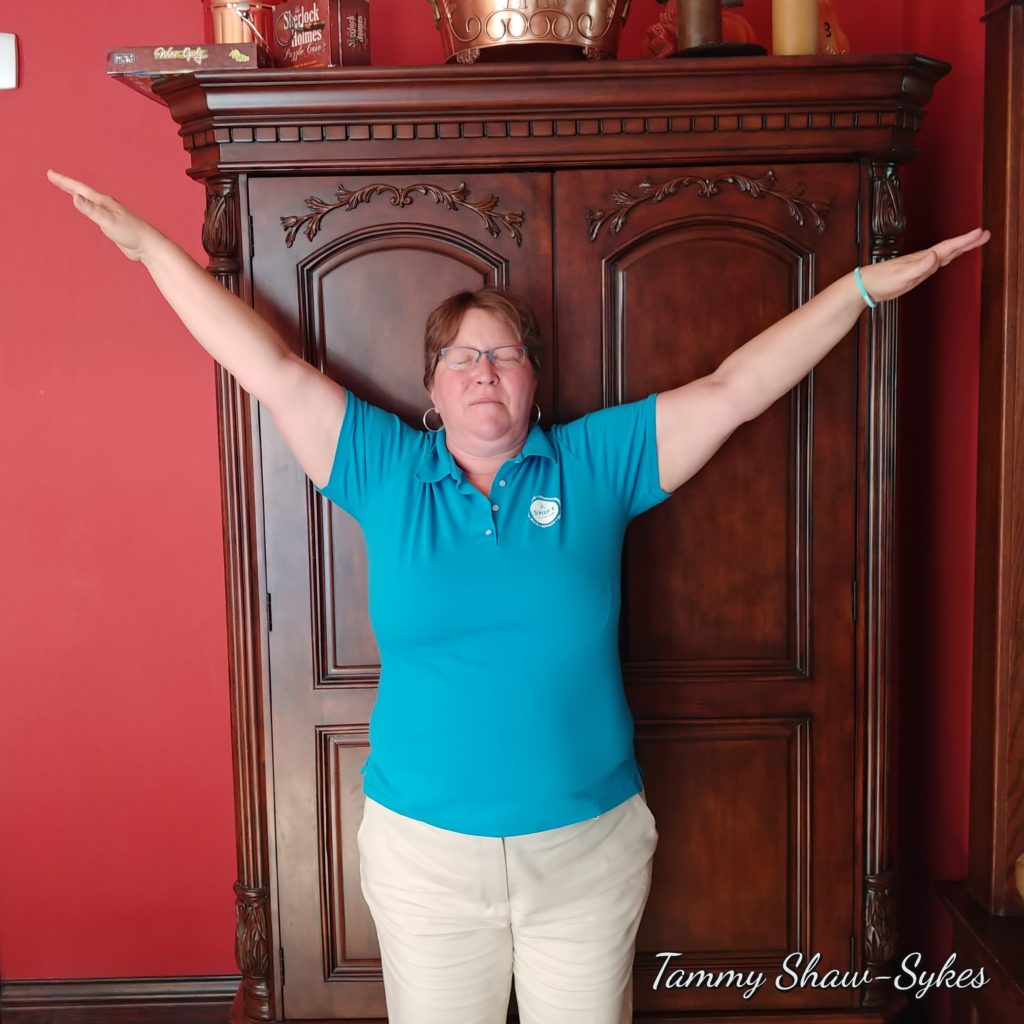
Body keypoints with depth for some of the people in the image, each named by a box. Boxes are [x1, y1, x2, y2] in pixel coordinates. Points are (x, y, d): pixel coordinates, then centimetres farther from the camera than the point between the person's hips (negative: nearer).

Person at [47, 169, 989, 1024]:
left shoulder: (596, 463, -1)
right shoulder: (386, 470, -1)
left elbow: (732, 390, -3)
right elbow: (271, 368, -2)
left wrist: (864, 286, -4)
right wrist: (150, 245, -2)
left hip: (588, 846, 0)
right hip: (424, 848, 1)